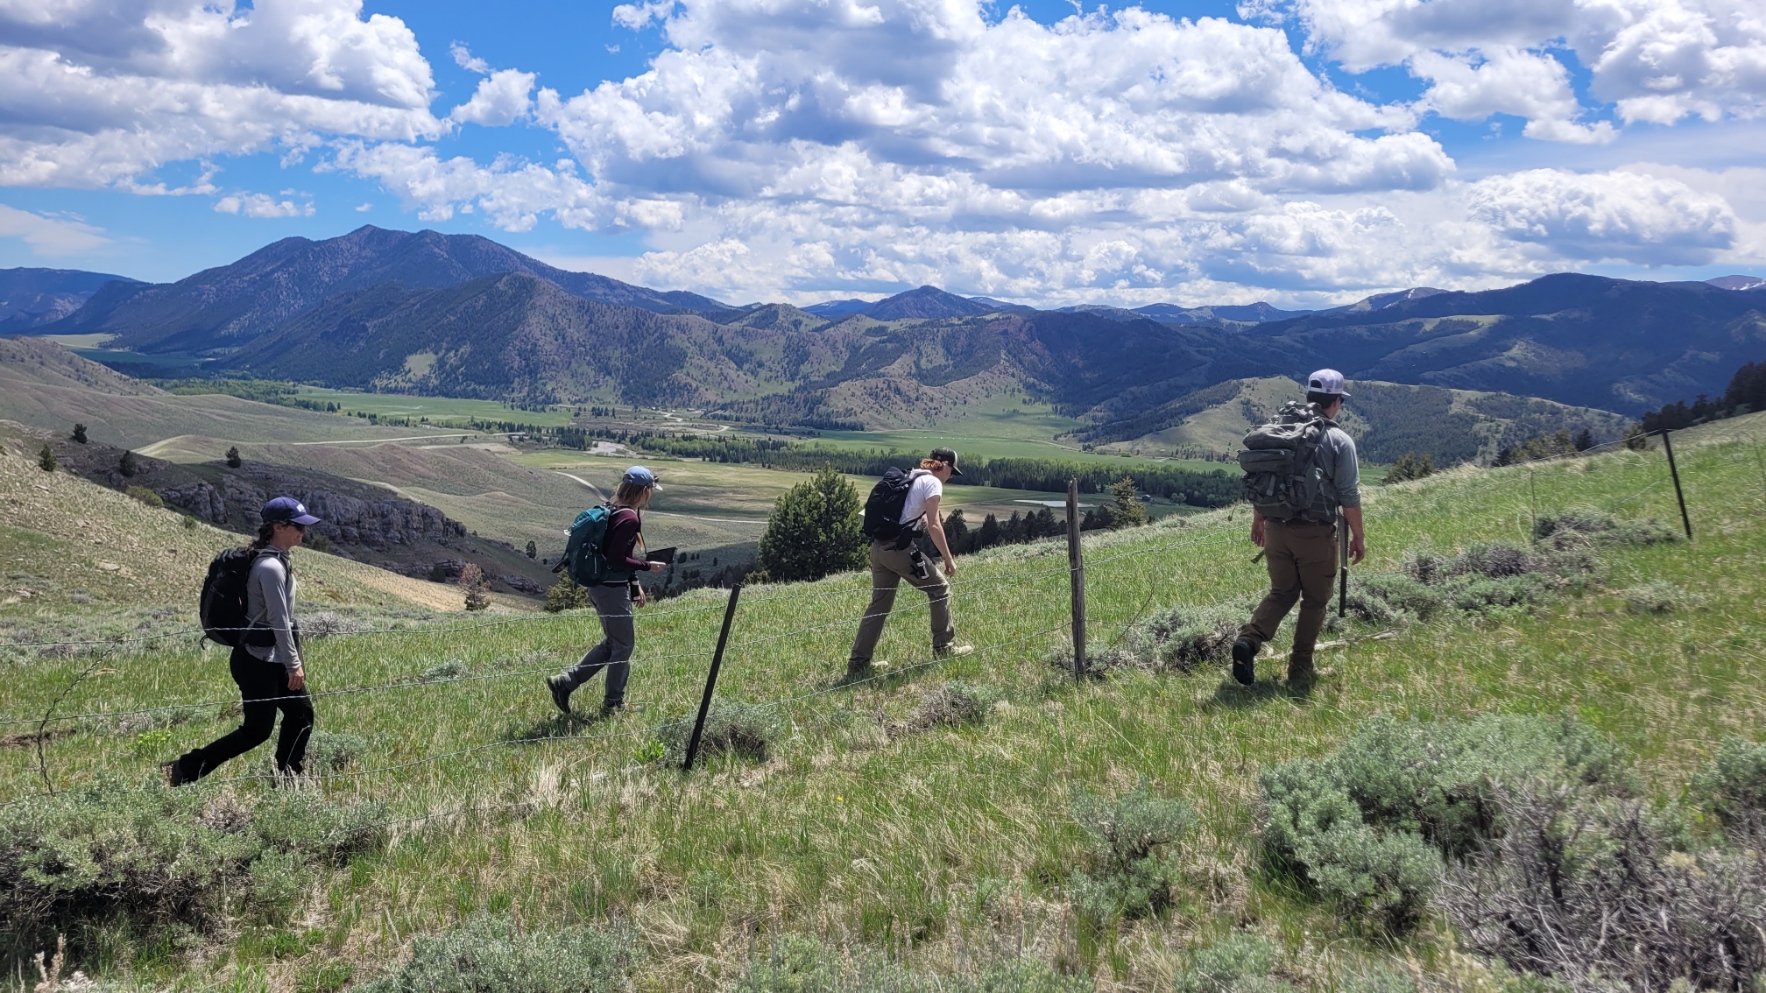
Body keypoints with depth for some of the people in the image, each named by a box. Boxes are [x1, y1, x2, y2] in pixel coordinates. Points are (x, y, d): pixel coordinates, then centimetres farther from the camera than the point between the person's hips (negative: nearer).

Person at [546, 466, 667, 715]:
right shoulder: (629, 518, -20)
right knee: (623, 645, 6)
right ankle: (613, 704, 17)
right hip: (612, 590, -10)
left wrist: (634, 585, 18)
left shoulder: (614, 511, 11)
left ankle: (564, 683, 17)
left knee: (612, 642, 20)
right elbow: (616, 559, -23)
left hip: (600, 586, 10)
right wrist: (647, 566, -12)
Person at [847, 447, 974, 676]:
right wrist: (948, 559, -5)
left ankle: (857, 663, 11)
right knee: (940, 588, 10)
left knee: (880, 603, 12)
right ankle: (944, 647, 16)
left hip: (878, 548, 8)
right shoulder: (932, 482, -3)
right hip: (901, 548, -8)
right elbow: (933, 526, -11)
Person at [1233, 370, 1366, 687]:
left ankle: (1249, 640, -8)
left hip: (1277, 529, 4)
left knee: (1282, 593, 16)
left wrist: (1257, 521, 23)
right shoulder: (1339, 440, -7)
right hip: (1316, 532, -4)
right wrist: (1358, 536, 2)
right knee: (1314, 600, 11)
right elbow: (1349, 495, -8)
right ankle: (1300, 668, 14)